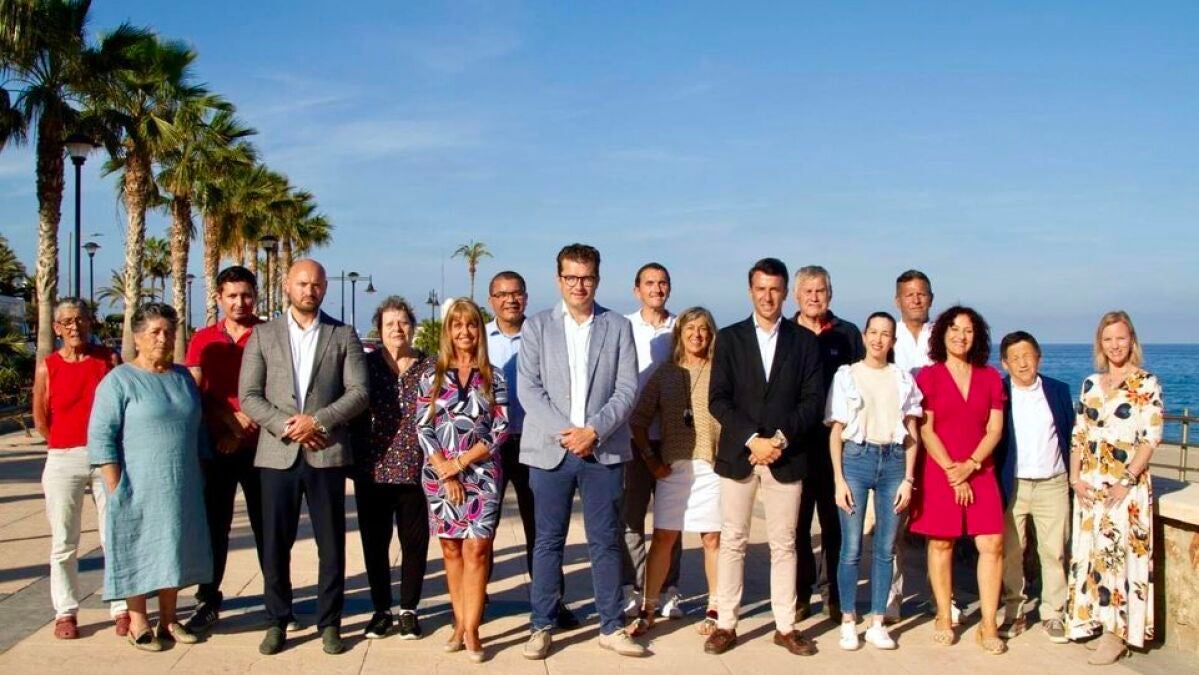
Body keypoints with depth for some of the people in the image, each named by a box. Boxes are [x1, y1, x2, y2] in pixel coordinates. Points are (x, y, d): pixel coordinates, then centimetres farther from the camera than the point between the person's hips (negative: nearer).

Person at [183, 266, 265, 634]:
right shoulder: (203, 339, 8)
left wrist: (244, 430, -10)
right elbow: (195, 390, 1)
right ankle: (208, 600, 17)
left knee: (266, 525, 3)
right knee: (213, 524, 7)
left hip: (259, 445, -2)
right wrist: (231, 418, -12)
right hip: (215, 445, 2)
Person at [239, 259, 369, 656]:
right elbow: (249, 395, 1)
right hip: (278, 454, 1)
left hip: (327, 454, 0)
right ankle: (277, 622, 20)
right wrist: (285, 425, -13)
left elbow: (359, 392, -2)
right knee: (275, 544, 6)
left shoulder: (344, 335, 6)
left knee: (331, 544, 5)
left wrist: (317, 421, -13)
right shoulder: (263, 335, 7)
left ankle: (329, 623, 16)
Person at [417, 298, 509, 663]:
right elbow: (423, 428, 1)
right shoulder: (432, 376, 6)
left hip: (481, 474, -1)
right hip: (439, 475, 1)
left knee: (475, 550, -6)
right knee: (451, 551, 7)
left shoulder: (493, 378, 4)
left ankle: (470, 630, -2)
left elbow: (501, 429, -2)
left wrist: (461, 461, -11)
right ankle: (460, 624, 16)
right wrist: (446, 473, -8)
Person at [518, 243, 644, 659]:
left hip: (603, 450, 0)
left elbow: (627, 389, 0)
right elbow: (528, 388, -2)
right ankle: (542, 626, 16)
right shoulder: (537, 326, 6)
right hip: (550, 450, 0)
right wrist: (563, 433, -12)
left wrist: (594, 430, -13)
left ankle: (611, 626, 17)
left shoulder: (618, 327, 7)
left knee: (606, 542, 6)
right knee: (548, 542, 6)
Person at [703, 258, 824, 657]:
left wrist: (781, 438, -12)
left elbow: (813, 400, 0)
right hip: (737, 455, 0)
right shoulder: (729, 338, 5)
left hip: (786, 457, 0)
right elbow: (718, 400, -2)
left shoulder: (805, 341, 7)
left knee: (783, 544, 6)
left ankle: (785, 627, 15)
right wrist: (751, 439, -13)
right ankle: (725, 624, 12)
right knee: (732, 542, 4)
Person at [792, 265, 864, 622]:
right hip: (794, 442, 0)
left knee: (834, 520, 6)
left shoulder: (848, 335, 6)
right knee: (797, 520, 4)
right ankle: (800, 593, 14)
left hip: (836, 441, 0)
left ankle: (833, 592, 17)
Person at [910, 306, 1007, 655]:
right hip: (939, 471, -2)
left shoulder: (990, 377, 10)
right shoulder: (928, 376, 1)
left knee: (992, 544, -4)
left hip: (980, 472, 2)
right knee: (941, 544, 3)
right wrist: (951, 472, -9)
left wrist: (970, 465, -10)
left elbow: (995, 429, 4)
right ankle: (944, 619, 14)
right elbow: (925, 430, -4)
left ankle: (988, 626, 3)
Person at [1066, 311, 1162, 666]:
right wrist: (1075, 476, 1)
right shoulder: (1090, 384, 11)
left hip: (1127, 483, -5)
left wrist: (1128, 480, -16)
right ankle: (1092, 619, 21)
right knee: (1089, 550, 9)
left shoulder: (1147, 384, -4)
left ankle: (1118, 632, 2)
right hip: (1089, 482, 5)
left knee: (1120, 551, -5)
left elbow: (1151, 437, -9)